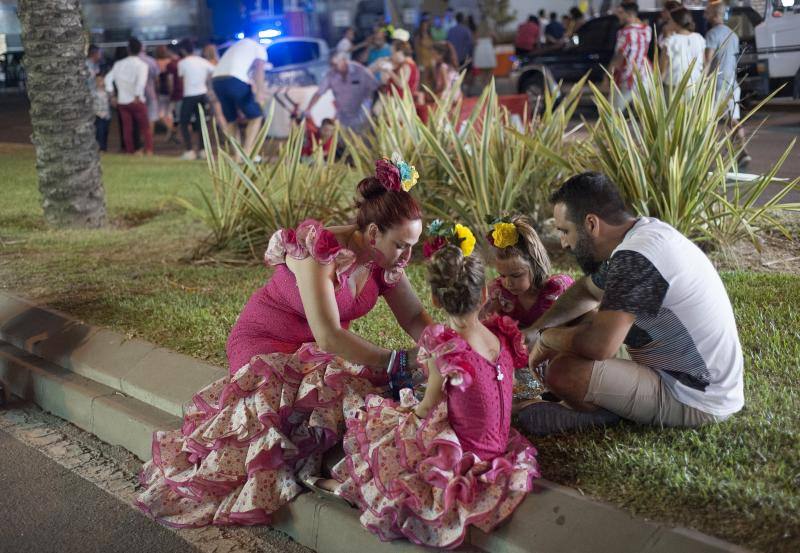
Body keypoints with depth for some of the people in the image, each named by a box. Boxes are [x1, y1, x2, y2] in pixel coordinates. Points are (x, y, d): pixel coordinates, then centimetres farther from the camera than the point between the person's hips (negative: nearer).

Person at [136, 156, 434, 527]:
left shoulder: (385, 260, -7)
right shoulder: (321, 250, -29)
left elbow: (415, 318, 1)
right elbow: (328, 335, -33)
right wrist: (398, 361, -32)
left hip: (317, 350, 7)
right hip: (265, 343, -6)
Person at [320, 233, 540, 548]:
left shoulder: (445, 349, -25)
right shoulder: (501, 336, -6)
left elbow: (427, 408, -10)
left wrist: (409, 410, 13)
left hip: (464, 456, -6)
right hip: (499, 448, 7)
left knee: (372, 420, 11)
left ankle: (351, 484, 30)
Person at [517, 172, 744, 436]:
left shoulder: (636, 260, -26)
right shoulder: (643, 230, 5)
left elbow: (597, 345, -31)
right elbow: (587, 291, 22)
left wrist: (546, 338, -11)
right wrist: (533, 330, 14)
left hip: (696, 404, -10)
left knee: (563, 371, -24)